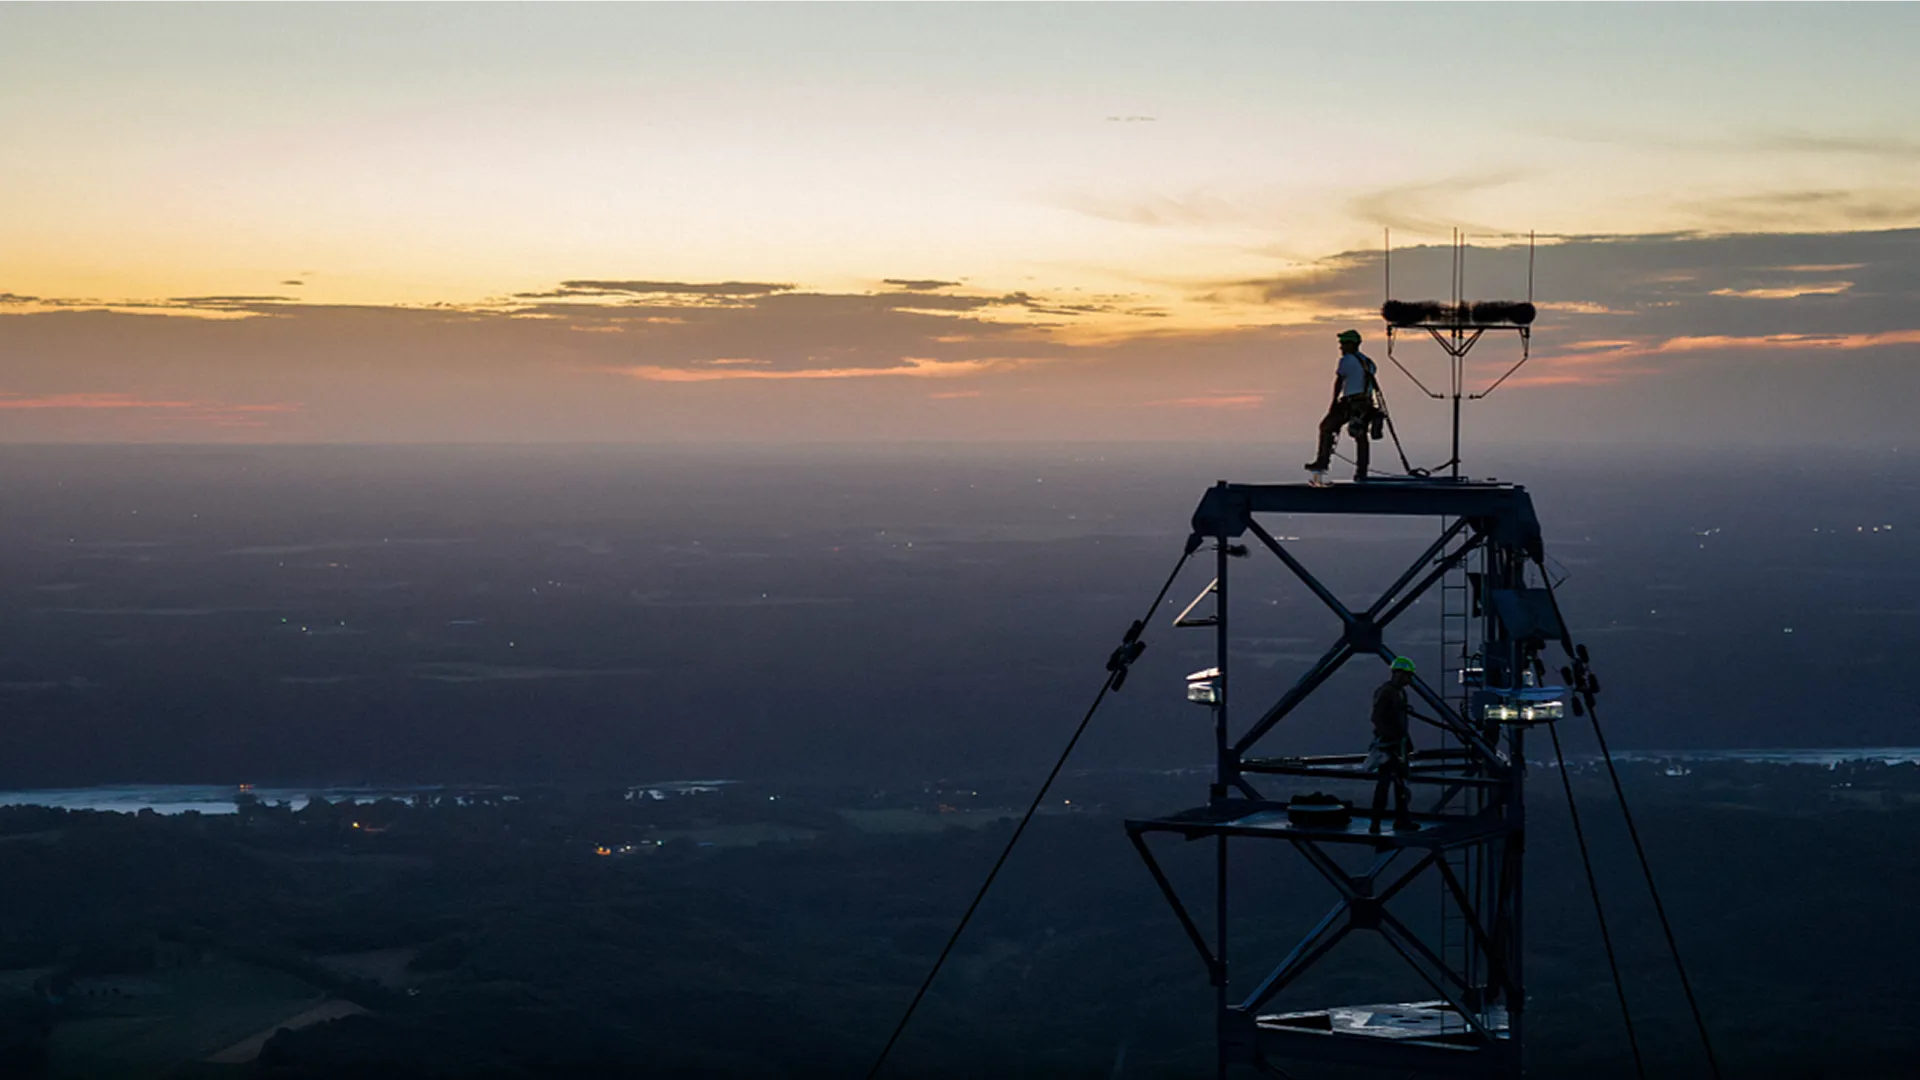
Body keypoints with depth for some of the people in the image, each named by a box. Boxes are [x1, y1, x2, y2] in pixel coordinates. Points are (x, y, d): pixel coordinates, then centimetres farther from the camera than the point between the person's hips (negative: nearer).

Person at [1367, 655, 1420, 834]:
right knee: (1384, 782, -10)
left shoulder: (1400, 692, 14)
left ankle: (1402, 820, 20)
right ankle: (1375, 824, -10)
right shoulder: (1385, 692, -15)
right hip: (1387, 744, -10)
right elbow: (1377, 718, -21)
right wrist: (1390, 736, -24)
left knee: (1401, 781, 13)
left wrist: (1407, 740, 20)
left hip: (1398, 744, 10)